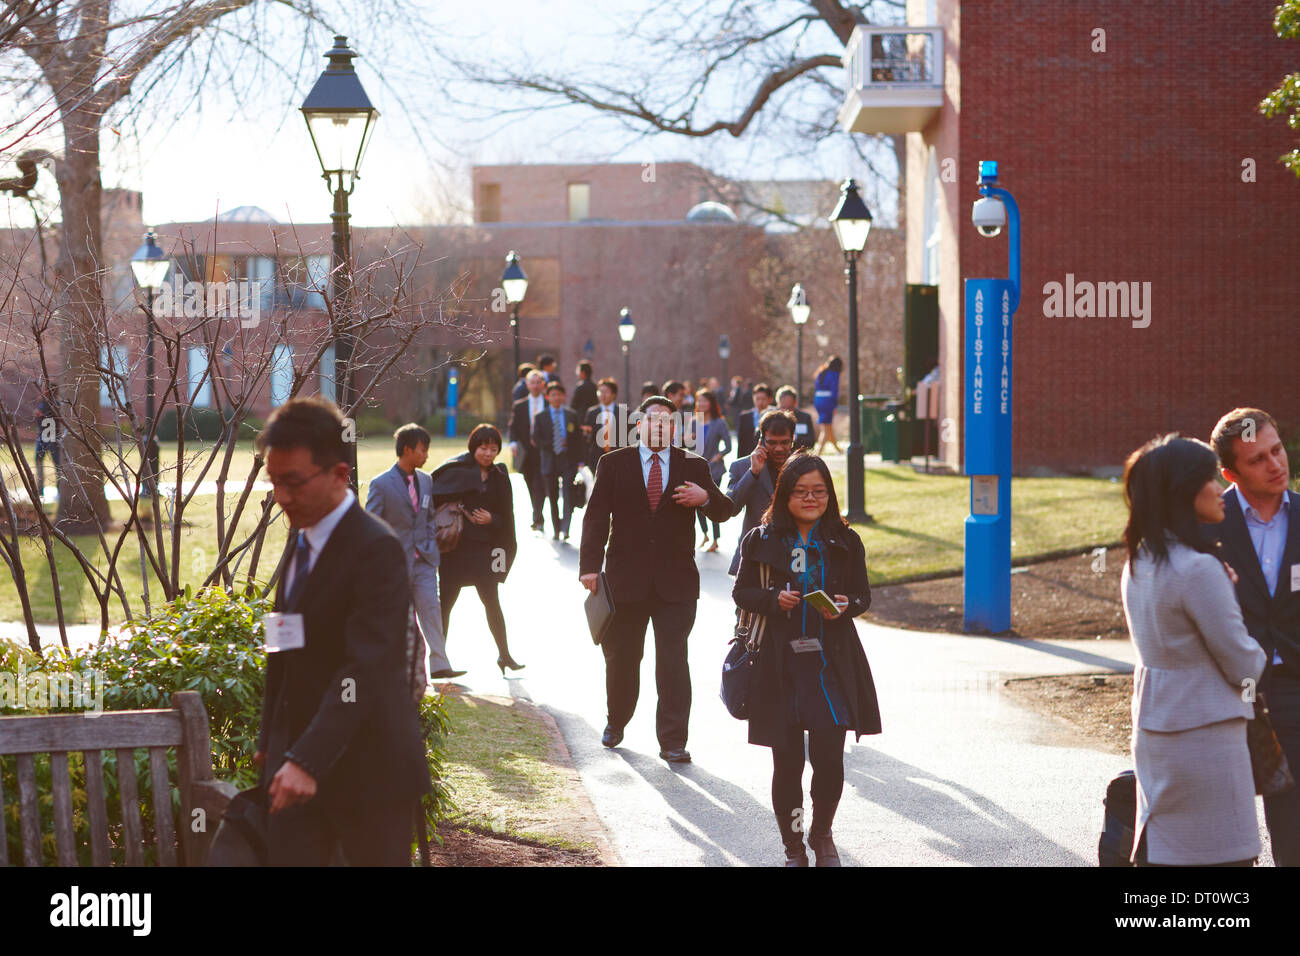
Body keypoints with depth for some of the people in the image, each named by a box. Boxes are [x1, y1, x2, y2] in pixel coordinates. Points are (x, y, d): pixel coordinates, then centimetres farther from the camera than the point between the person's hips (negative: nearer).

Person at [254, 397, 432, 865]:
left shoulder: (376, 549, -16)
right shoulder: (300, 541, 11)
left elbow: (365, 668, -26)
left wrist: (308, 760, -33)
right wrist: (270, 741, 16)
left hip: (367, 770, -7)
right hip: (297, 763, 7)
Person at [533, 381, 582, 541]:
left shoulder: (571, 415, 8)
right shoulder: (541, 416, 6)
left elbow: (578, 439, 8)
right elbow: (536, 439, 1)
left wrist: (579, 461, 4)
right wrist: (553, 445, -11)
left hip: (568, 461, -1)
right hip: (550, 461, 1)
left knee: (568, 496, -13)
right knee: (552, 497, 6)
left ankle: (565, 529, -15)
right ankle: (556, 530, 16)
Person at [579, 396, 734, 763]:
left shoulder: (693, 466, 7)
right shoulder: (614, 464, 5)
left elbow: (724, 511, 4)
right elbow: (596, 516, 0)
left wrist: (706, 498, -20)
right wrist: (590, 565, -10)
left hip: (676, 581, 0)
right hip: (626, 578, 1)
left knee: (673, 660, -5)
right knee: (621, 657, 11)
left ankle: (673, 741, -2)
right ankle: (616, 722, 34)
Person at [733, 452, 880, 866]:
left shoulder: (845, 541, 5)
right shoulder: (762, 541, 2)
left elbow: (863, 594, 10)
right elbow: (741, 592, 6)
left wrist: (846, 606, -13)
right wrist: (773, 599, -13)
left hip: (832, 664, 1)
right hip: (780, 665, 0)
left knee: (829, 760, -4)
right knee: (787, 763, 3)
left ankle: (822, 834, 23)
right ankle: (793, 847, 21)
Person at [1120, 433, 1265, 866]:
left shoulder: (1137, 565, 8)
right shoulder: (1198, 570, -20)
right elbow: (1242, 664, -14)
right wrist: (1258, 656, 9)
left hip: (1154, 729, 9)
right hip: (1204, 732, -9)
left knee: (1160, 852, 14)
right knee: (1224, 854, -1)